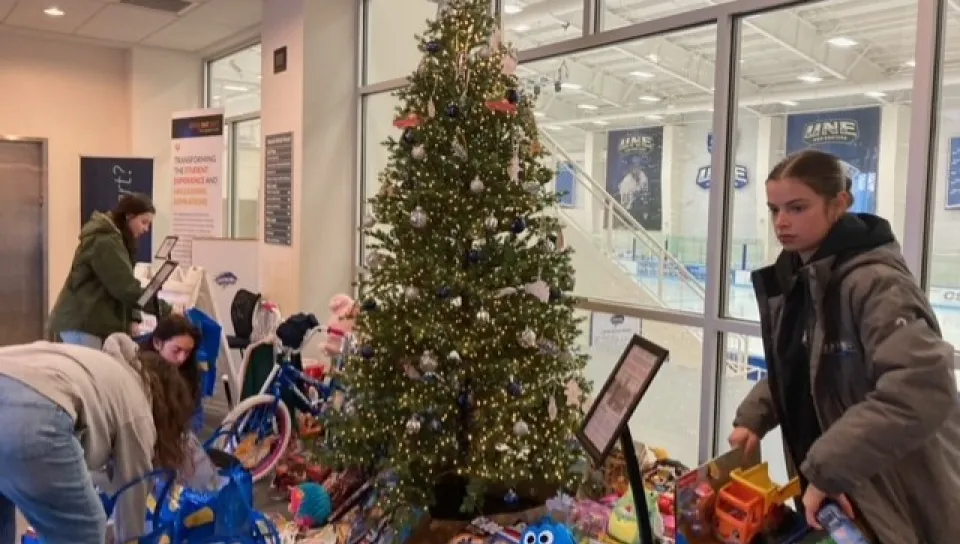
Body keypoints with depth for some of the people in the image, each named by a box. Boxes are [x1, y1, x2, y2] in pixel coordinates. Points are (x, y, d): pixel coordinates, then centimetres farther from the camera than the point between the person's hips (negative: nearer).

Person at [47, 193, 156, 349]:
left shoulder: (112, 240, 16)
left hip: (92, 323, 10)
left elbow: (122, 284, 13)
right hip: (81, 325, -10)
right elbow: (125, 287, -23)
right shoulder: (104, 242, -16)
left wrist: (131, 320, 1)